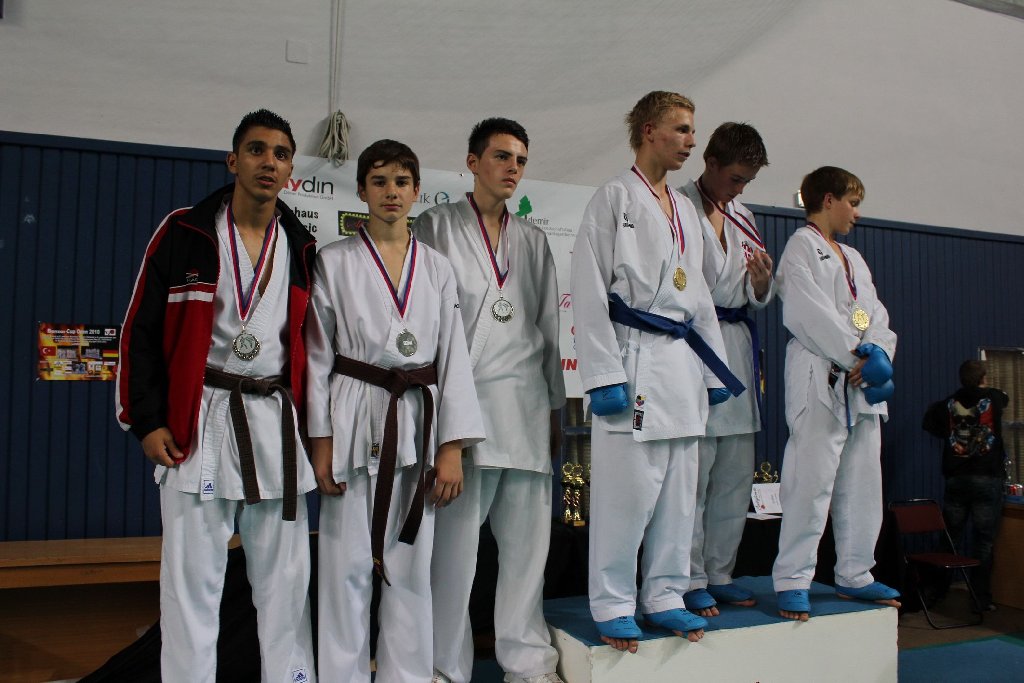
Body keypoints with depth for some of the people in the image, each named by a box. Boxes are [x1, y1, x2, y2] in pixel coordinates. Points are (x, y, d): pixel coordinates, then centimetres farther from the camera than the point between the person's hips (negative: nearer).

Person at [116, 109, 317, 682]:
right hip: (197, 423, -2)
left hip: (278, 424, 3)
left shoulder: (303, 250, 8)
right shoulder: (184, 234, 0)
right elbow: (141, 330, 1)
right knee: (192, 579, 2)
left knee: (285, 579, 8)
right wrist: (147, 421, -5)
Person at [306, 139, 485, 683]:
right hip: (355, 419, -2)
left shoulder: (436, 268, 9)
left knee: (411, 566, 8)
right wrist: (321, 443, -5)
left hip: (419, 421, 2)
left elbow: (453, 356, 5)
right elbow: (318, 355, 2)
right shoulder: (335, 261, 4)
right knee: (348, 564, 2)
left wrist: (452, 448, -2)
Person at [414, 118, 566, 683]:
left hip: (525, 404, 4)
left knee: (528, 538, 6)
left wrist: (555, 404, 16)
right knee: (455, 538, -3)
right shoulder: (436, 226, 7)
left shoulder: (532, 240, 19)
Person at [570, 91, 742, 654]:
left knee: (678, 489, 11)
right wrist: (604, 374, -16)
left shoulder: (685, 209, 19)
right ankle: (612, 605, 12)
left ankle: (664, 595, 24)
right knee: (627, 489, -4)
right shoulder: (614, 197, -3)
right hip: (635, 358, -7)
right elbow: (589, 290, -10)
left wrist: (714, 368, 16)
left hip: (683, 360, 7)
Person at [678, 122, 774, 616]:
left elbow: (757, 299, 19)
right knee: (693, 473, -6)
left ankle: (719, 574, 24)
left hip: (738, 348, 8)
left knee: (737, 475, 11)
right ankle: (690, 581, 8)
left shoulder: (743, 219, 18)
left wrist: (762, 281, -2)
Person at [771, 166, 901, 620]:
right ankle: (792, 582, 1)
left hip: (863, 383, 9)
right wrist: (860, 356, -16)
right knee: (811, 484, -9)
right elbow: (807, 313, -15)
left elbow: (876, 315, 13)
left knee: (863, 485, 12)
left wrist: (879, 357, -7)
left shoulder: (853, 257, 23)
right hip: (820, 382, -9)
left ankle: (854, 576, 24)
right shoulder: (800, 247, -2)